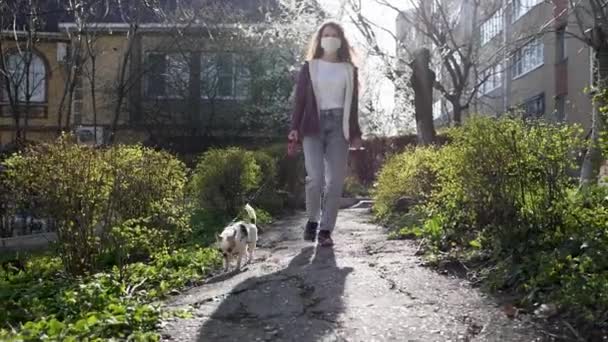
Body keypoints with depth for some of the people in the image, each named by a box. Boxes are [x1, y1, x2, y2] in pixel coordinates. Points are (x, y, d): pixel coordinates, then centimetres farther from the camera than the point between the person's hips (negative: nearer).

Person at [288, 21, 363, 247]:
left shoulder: (349, 70, 14)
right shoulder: (309, 67, 10)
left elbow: (353, 103, 13)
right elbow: (299, 99, 5)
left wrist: (355, 133, 7)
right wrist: (295, 128, -5)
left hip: (339, 126, 2)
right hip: (313, 126, -2)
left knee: (336, 180, -5)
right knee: (315, 177, -15)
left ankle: (326, 230, 3)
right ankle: (312, 220, 10)